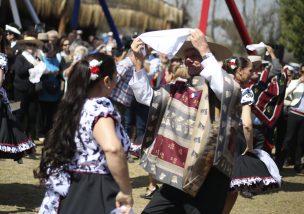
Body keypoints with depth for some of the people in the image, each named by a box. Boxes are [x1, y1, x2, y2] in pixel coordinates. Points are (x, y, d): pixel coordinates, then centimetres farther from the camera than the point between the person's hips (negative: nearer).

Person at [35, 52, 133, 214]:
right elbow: (113, 149, -33)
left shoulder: (71, 105, 9)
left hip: (68, 193, 8)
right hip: (95, 194, -8)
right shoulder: (101, 106, -16)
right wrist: (126, 191, -24)